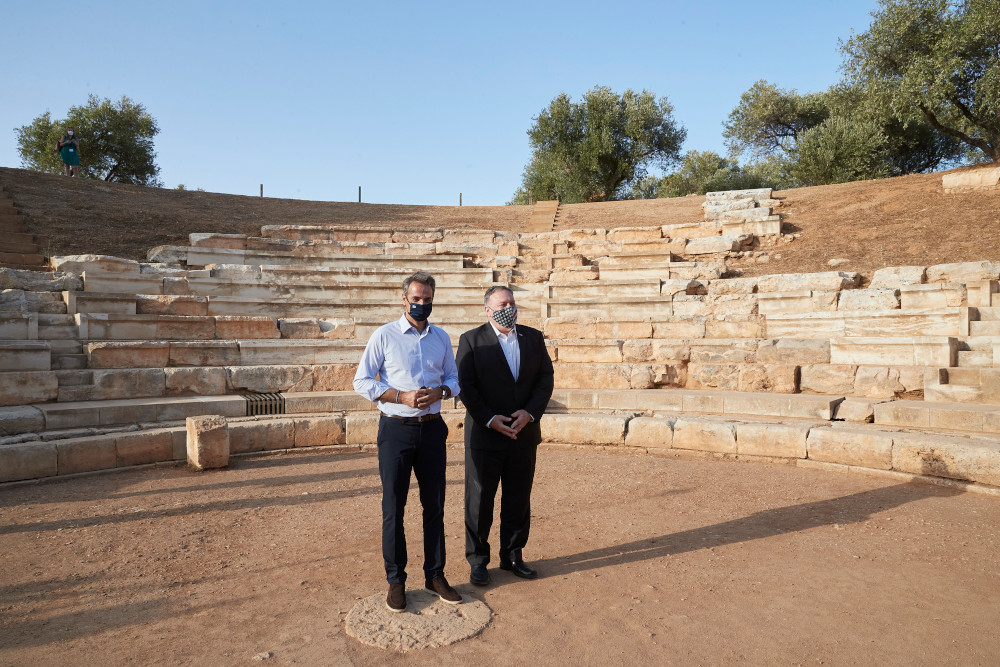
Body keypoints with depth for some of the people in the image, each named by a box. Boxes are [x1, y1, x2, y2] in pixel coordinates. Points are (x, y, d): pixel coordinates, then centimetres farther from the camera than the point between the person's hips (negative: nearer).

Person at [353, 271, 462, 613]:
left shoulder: (441, 337, 9)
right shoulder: (384, 335, -2)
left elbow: (454, 378, 14)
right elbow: (362, 381, -5)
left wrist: (440, 392, -9)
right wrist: (402, 396, -16)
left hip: (432, 428, 3)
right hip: (397, 429, -3)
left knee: (435, 505, 10)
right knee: (393, 507, 4)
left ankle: (435, 575, 25)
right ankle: (396, 581, 19)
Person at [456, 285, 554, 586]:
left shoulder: (533, 337, 7)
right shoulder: (471, 340, -4)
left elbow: (546, 378, 4)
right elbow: (466, 385, -8)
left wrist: (530, 412, -10)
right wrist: (489, 419, -16)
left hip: (524, 434, 3)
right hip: (484, 435, -3)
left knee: (518, 500, 12)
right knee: (479, 501, 7)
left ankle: (512, 556, 28)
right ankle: (478, 560, 22)